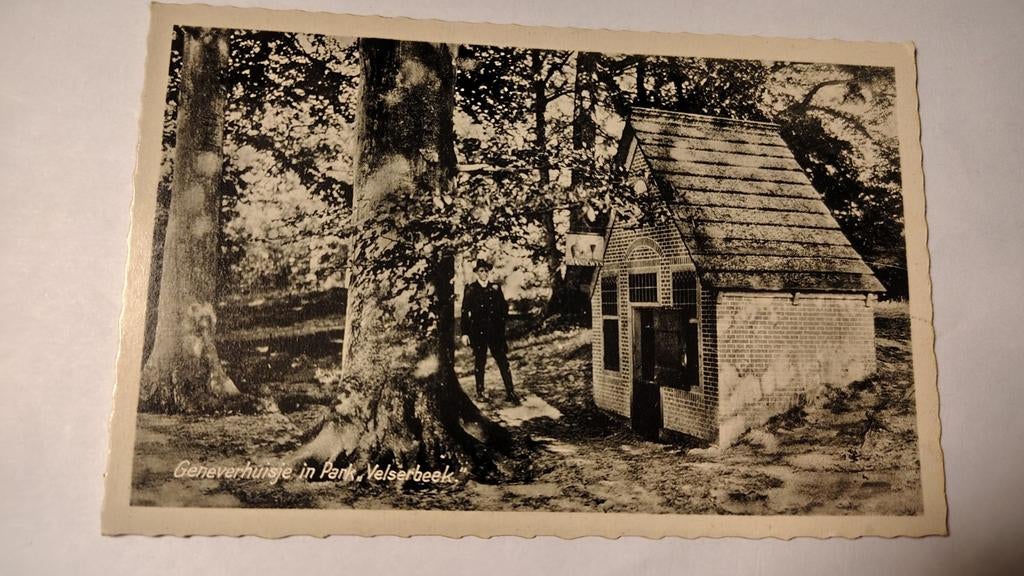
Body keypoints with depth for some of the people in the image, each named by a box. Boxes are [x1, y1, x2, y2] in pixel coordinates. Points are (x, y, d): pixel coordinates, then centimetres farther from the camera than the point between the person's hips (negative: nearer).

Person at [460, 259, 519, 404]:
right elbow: (465, 311, 0)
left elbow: (504, 308, 11)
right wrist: (464, 333, -5)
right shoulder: (471, 289, 1)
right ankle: (480, 392, 18)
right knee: (479, 362, 6)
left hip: (496, 330, 2)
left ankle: (510, 392, 0)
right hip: (478, 331, -2)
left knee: (503, 361, -2)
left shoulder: (495, 288, 9)